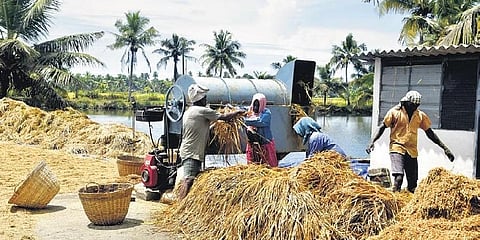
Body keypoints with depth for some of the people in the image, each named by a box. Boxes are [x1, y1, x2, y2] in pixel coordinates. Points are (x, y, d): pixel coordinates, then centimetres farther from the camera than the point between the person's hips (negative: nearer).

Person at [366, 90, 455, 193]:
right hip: (397, 148, -4)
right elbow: (382, 127, 0)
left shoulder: (420, 115, 8)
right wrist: (372, 141, -14)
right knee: (398, 177, -22)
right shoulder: (394, 112, -2)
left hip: (412, 151, 4)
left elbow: (430, 133, 16)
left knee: (412, 184, 5)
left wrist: (444, 148, 12)